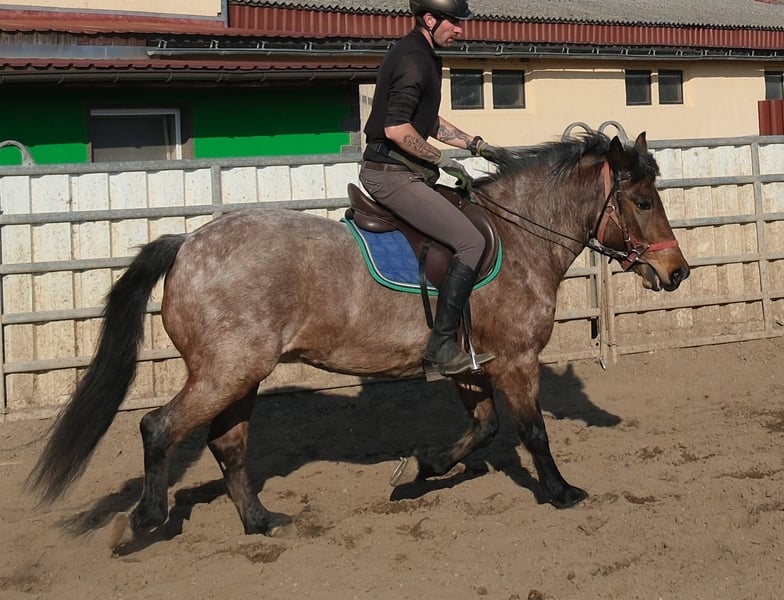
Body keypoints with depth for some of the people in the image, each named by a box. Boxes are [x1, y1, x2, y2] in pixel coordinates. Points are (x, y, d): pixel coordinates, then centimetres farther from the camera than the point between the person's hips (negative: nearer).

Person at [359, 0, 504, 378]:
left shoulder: (422, 56, 17)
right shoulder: (412, 60, -16)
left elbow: (428, 120, 27)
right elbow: (396, 129, -25)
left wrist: (473, 144, 20)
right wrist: (444, 161, -16)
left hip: (387, 171, 11)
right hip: (391, 174, -11)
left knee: (469, 210, 24)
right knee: (471, 241, -17)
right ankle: (441, 347, -17)